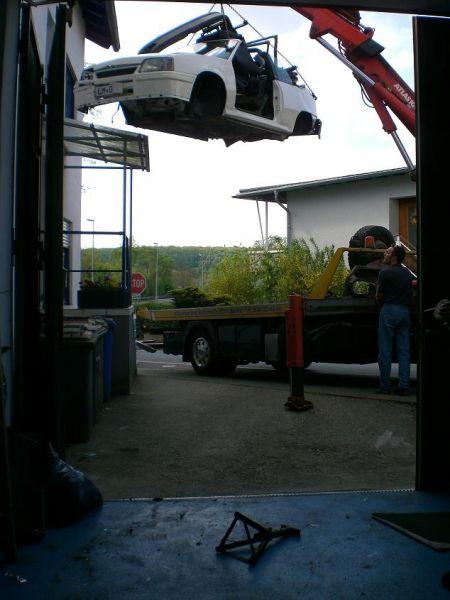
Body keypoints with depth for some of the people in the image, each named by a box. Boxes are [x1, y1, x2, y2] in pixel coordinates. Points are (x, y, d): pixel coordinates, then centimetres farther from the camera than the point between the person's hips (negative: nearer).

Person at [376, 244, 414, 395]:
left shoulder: (385, 272, -8)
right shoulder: (407, 273, 12)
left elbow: (379, 296, -3)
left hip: (389, 311, -6)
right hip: (405, 312, 6)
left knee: (385, 351, 0)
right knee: (404, 350, 6)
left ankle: (384, 386, 3)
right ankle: (404, 387, 5)